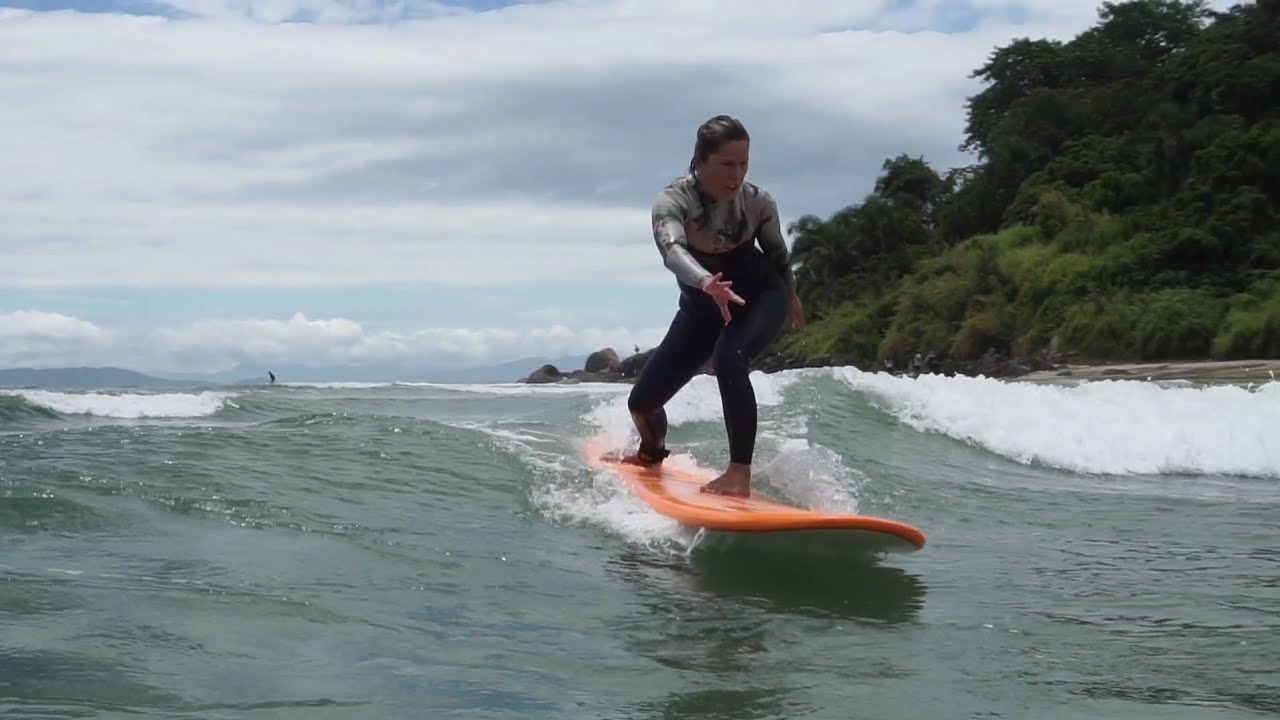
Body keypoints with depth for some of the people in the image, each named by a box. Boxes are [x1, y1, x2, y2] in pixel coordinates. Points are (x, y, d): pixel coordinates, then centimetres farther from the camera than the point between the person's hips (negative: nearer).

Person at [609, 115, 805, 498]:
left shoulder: (758, 202, -19)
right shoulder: (673, 200, -25)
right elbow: (672, 249, -47)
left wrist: (791, 296, 20)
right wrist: (707, 283, -67)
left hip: (760, 295, -1)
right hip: (701, 305, 2)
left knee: (729, 357, -36)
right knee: (641, 401, 1)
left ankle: (740, 472, -31)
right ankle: (653, 452, 38)